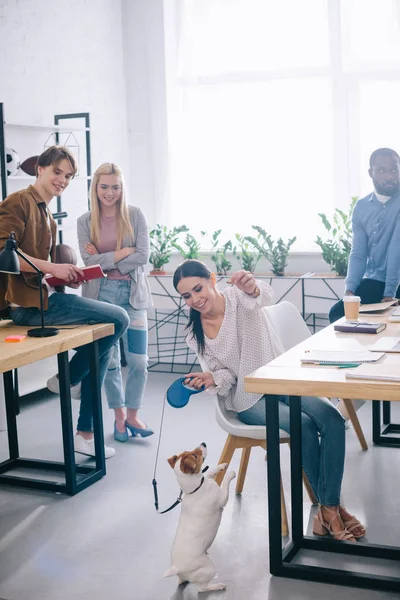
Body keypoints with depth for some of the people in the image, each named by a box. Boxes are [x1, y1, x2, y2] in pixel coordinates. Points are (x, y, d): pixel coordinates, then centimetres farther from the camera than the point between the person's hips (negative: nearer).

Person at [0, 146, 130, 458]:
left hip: (44, 296, 10)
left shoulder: (47, 215, 24)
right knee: (118, 319, -14)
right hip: (30, 302, -10)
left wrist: (67, 276, 2)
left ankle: (86, 433, 15)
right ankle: (67, 379, 4)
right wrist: (53, 268, -23)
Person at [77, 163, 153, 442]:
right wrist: (124, 252, -13)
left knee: (139, 361, 0)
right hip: (102, 294, 0)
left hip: (132, 293, 0)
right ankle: (119, 416, 24)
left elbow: (143, 256, -8)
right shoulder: (85, 221, 1)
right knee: (109, 361, 7)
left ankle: (133, 415, 18)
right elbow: (89, 261, -8)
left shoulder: (135, 215, 0)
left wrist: (105, 261, -12)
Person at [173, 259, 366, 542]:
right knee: (304, 425, -28)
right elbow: (225, 375, 1)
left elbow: (265, 296, -36)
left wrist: (253, 287, -62)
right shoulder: (194, 336, -1)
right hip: (248, 398, 0)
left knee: (332, 419, -27)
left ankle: (330, 504, -20)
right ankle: (329, 506, -13)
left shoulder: (239, 297, -10)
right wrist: (211, 379, -25)